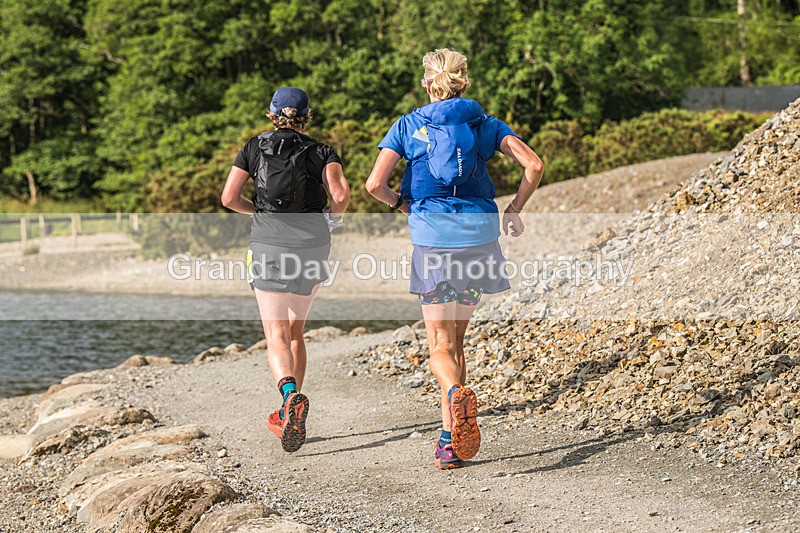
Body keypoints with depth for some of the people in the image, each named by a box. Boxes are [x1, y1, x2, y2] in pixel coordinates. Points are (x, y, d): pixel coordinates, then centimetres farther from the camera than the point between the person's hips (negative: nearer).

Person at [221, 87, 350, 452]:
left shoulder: (255, 147, 8)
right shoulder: (321, 153, 6)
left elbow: (229, 197, 1)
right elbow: (341, 193, -13)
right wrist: (334, 216, 8)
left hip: (269, 244, -2)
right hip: (312, 246, 2)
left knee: (277, 336, -8)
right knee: (295, 330, 19)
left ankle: (290, 394, -37)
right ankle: (288, 415, 20)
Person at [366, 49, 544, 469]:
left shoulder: (408, 126, 5)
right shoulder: (485, 124, 10)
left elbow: (375, 184, -6)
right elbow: (534, 165, -3)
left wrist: (402, 204, 13)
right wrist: (513, 211, 8)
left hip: (433, 238, -3)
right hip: (479, 234, 3)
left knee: (440, 346, 0)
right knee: (455, 339, 16)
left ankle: (457, 393, -35)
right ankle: (450, 438, 12)